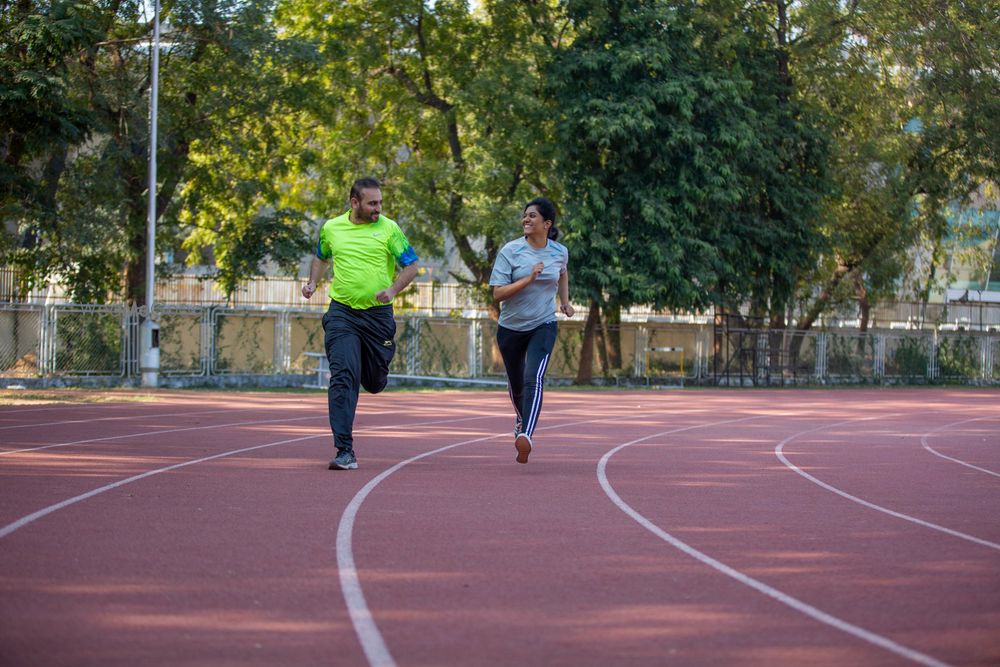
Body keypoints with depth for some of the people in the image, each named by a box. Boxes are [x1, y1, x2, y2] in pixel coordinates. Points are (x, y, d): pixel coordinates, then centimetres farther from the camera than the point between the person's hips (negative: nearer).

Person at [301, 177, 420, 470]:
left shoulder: (389, 229, -2)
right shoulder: (331, 228, 5)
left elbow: (411, 266, 0)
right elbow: (321, 257, 24)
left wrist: (392, 290, -16)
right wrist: (313, 283, 7)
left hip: (378, 313, 0)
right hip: (342, 313, 0)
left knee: (375, 383, 11)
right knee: (343, 377, -14)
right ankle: (345, 452, -15)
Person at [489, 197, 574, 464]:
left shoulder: (560, 252, -2)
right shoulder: (510, 251, -11)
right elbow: (497, 293, -17)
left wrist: (565, 300, 21)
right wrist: (529, 279, -26)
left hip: (543, 325, -1)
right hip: (511, 327, 1)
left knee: (534, 379, -23)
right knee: (516, 384, 16)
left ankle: (525, 436, -35)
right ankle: (521, 420, 48)